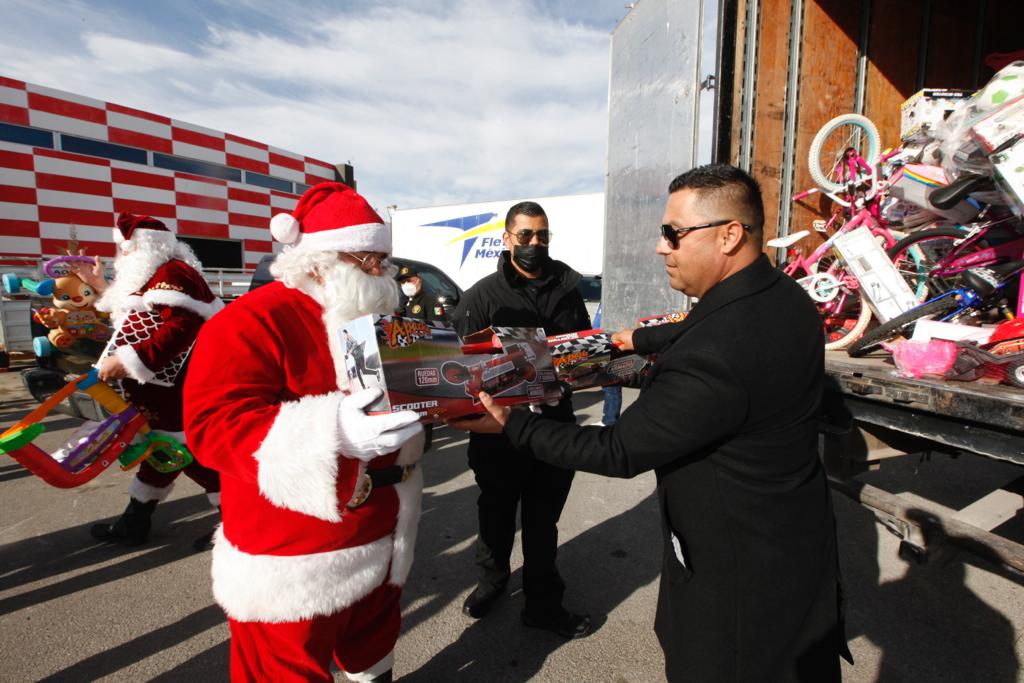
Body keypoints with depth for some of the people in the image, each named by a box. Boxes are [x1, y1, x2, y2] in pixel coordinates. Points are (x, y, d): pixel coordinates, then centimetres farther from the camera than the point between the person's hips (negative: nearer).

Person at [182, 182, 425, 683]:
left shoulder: (377, 320, 8)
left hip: (379, 540, 7)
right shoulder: (252, 321, -17)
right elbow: (213, 424, -27)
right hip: (293, 557, -7)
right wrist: (332, 433, -39)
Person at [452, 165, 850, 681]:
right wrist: (640, 340, 31)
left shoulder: (715, 355, -35)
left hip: (741, 571, -9)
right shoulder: (785, 297, -5)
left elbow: (620, 452, -25)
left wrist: (512, 425, -15)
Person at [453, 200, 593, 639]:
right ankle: (492, 578, 44)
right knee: (496, 512, 18)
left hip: (554, 422, 2)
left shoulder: (567, 290, 4)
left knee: (543, 520, 15)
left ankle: (543, 603, 32)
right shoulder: (483, 295, -4)